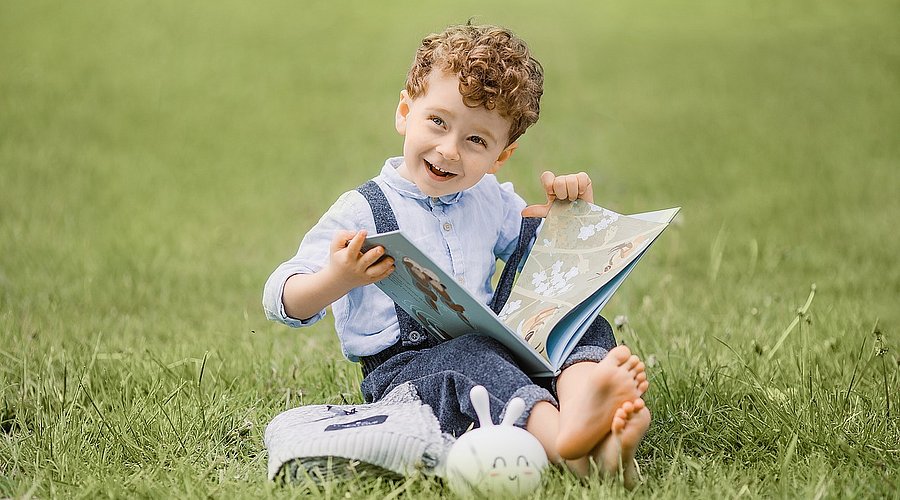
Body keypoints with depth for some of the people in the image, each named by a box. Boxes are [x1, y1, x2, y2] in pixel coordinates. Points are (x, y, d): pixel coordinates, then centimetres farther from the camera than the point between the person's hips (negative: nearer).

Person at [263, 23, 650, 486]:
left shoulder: (492, 200, 15)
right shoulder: (363, 212, -4)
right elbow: (281, 300, -9)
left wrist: (573, 208, 9)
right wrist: (336, 280, -31)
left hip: (492, 349, 6)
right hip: (399, 368, -6)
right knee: (471, 357, -36)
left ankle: (580, 406, -48)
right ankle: (563, 437, -63)